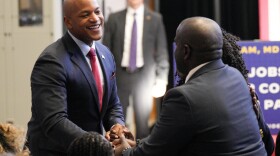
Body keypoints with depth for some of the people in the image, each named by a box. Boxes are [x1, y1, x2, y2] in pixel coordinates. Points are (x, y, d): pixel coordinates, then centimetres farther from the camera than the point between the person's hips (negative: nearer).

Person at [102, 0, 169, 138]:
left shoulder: (155, 19, 4)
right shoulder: (114, 19, 5)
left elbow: (161, 52, 3)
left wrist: (161, 80, -3)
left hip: (143, 77, 0)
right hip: (120, 76, 0)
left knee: (142, 122, 3)